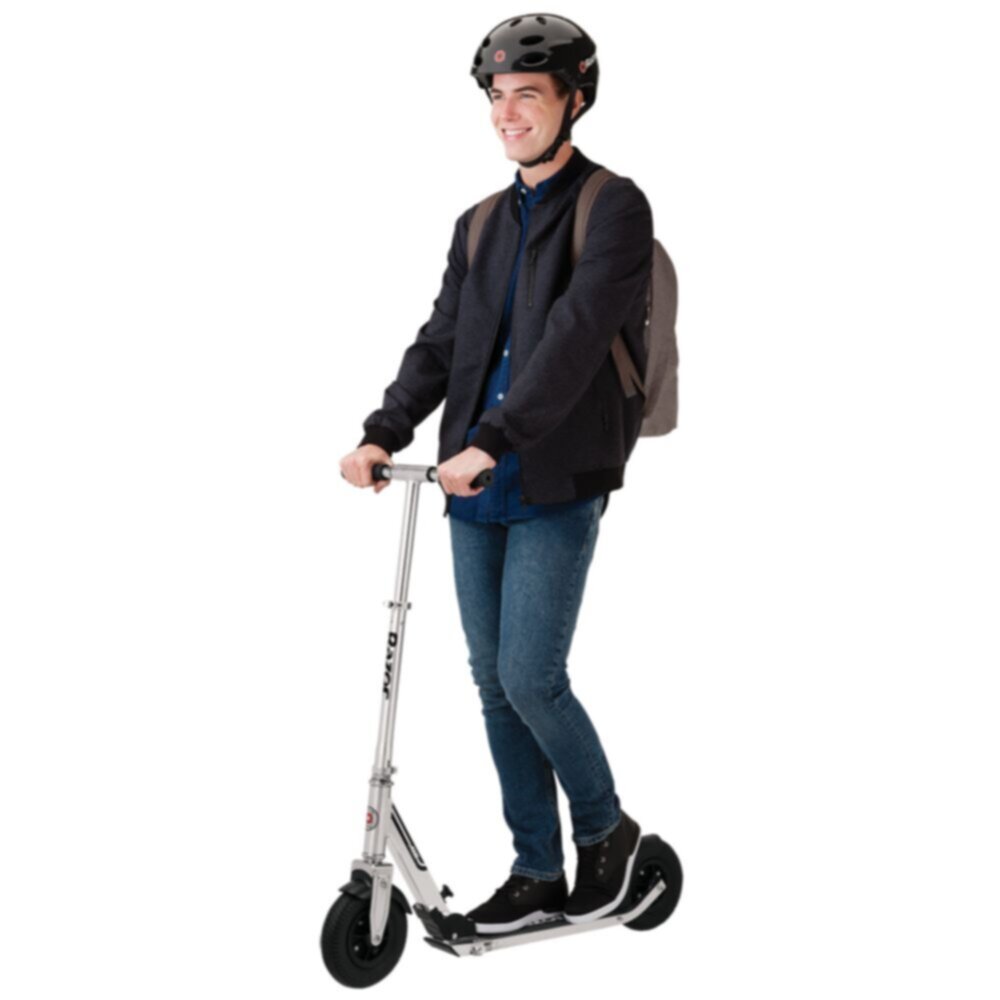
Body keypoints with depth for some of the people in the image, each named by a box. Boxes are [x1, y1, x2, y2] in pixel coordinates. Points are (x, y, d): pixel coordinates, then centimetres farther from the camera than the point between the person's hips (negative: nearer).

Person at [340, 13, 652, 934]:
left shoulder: (614, 208, -6)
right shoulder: (481, 224, 16)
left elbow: (575, 337, -19)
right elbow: (441, 343, 11)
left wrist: (490, 443, -27)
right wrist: (383, 434, -5)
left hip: (557, 488, -7)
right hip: (476, 489, 7)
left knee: (530, 680, -9)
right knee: (494, 685, 8)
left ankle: (607, 832, 16)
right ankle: (539, 875, 19)